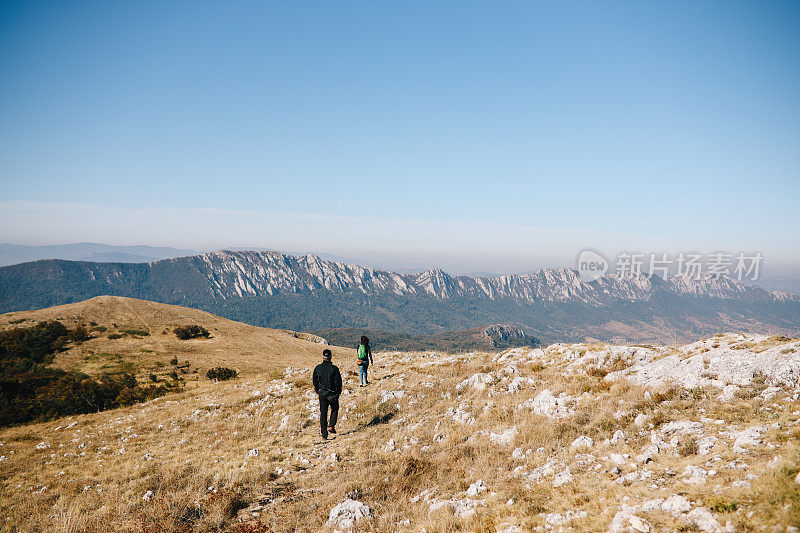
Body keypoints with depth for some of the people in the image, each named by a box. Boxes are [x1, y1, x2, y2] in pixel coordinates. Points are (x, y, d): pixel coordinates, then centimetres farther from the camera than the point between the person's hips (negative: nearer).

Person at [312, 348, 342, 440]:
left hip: (322, 394, 2)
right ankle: (331, 427, 5)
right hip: (332, 394, -2)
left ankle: (324, 435, 7)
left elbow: (315, 381, 6)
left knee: (323, 414, 9)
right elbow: (338, 381, -10)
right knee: (334, 409, 21)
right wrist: (338, 392, 5)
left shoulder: (318, 368, -2)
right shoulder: (334, 368, -13)